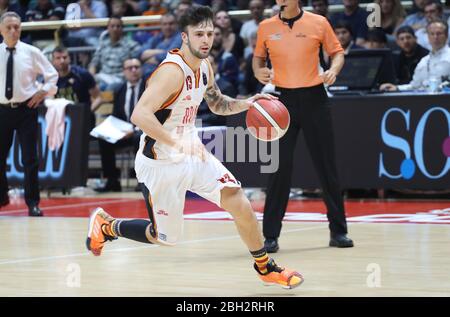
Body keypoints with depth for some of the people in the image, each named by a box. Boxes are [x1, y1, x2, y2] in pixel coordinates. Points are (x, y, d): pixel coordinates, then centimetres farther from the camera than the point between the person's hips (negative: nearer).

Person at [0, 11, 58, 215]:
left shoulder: (31, 52, -2)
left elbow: (52, 75, 8)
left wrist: (43, 92, -5)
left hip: (26, 109, -2)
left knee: (30, 158, -2)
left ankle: (33, 202, 6)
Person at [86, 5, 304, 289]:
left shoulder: (204, 66, 3)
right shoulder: (172, 71, -25)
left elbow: (218, 104, 22)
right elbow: (140, 115, -35)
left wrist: (246, 104, 2)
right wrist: (179, 144, -36)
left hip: (192, 154, 7)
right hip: (161, 163, -7)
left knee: (241, 205, -6)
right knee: (165, 238, 5)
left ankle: (266, 268, 13)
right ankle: (106, 225, 30)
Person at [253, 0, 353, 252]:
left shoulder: (319, 23, 0)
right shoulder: (266, 28, 4)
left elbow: (337, 52, 8)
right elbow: (258, 57, 18)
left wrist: (334, 70, -12)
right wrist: (259, 72, -4)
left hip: (314, 98, 0)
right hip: (282, 100, 0)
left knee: (327, 165, 3)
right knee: (280, 168, -3)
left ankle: (338, 231, 14)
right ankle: (271, 236, 4)